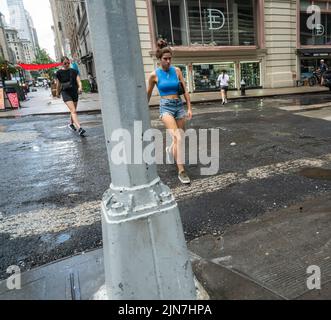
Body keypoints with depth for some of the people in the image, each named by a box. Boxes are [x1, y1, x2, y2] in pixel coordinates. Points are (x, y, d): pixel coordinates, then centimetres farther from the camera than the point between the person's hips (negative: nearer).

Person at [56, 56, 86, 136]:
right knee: (73, 111, -19)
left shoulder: (74, 71, 4)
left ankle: (71, 124, 40)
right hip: (66, 93, -4)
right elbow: (58, 84, 9)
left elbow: (78, 81, -6)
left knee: (73, 111, 15)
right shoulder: (59, 73, -1)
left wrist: (80, 87, -26)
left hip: (74, 92, 4)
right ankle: (79, 128, -31)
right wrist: (57, 93, 19)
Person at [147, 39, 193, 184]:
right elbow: (148, 94, 10)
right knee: (178, 138, -22)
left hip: (179, 105, 4)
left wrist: (189, 108, 0)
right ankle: (181, 171, -17)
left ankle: (170, 150, 49)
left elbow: (185, 90, 5)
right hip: (165, 107, -4)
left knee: (180, 139, 13)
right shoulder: (154, 75, -3)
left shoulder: (177, 70, 3)